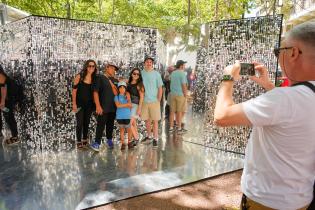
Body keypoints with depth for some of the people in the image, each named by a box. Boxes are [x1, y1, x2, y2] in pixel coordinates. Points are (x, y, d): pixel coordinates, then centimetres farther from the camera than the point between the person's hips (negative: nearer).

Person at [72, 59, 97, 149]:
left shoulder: (94, 78, 3)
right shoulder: (79, 76, -7)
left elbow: (94, 91, 8)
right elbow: (74, 90, -7)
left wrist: (95, 103, 1)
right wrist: (74, 103, -11)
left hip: (89, 104, 3)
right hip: (79, 104, -3)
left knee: (86, 122, 10)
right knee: (80, 123, -2)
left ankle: (85, 140, 22)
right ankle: (79, 142, 9)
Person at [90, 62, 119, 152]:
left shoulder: (115, 80, 15)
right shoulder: (100, 78, 0)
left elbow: (116, 93, 11)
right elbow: (95, 92, -6)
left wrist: (112, 84, -7)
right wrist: (98, 106, -14)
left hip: (113, 107, 5)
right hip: (103, 107, -5)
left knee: (110, 124, 14)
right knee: (101, 125, -7)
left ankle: (109, 139, 30)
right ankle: (97, 143, -1)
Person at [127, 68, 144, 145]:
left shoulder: (139, 85, -6)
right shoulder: (128, 83, 7)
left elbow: (141, 97, -9)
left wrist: (139, 108, -13)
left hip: (135, 105, -5)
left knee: (129, 123, -11)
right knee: (133, 123, 12)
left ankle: (136, 138, 5)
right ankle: (136, 138, 22)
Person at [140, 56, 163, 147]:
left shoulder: (156, 74, -2)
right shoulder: (141, 73, 4)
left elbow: (160, 88, -1)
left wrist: (158, 100, -5)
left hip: (154, 101, -3)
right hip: (144, 101, 3)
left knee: (155, 120, 0)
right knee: (147, 120, 13)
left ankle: (155, 138, 7)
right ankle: (148, 135, 28)